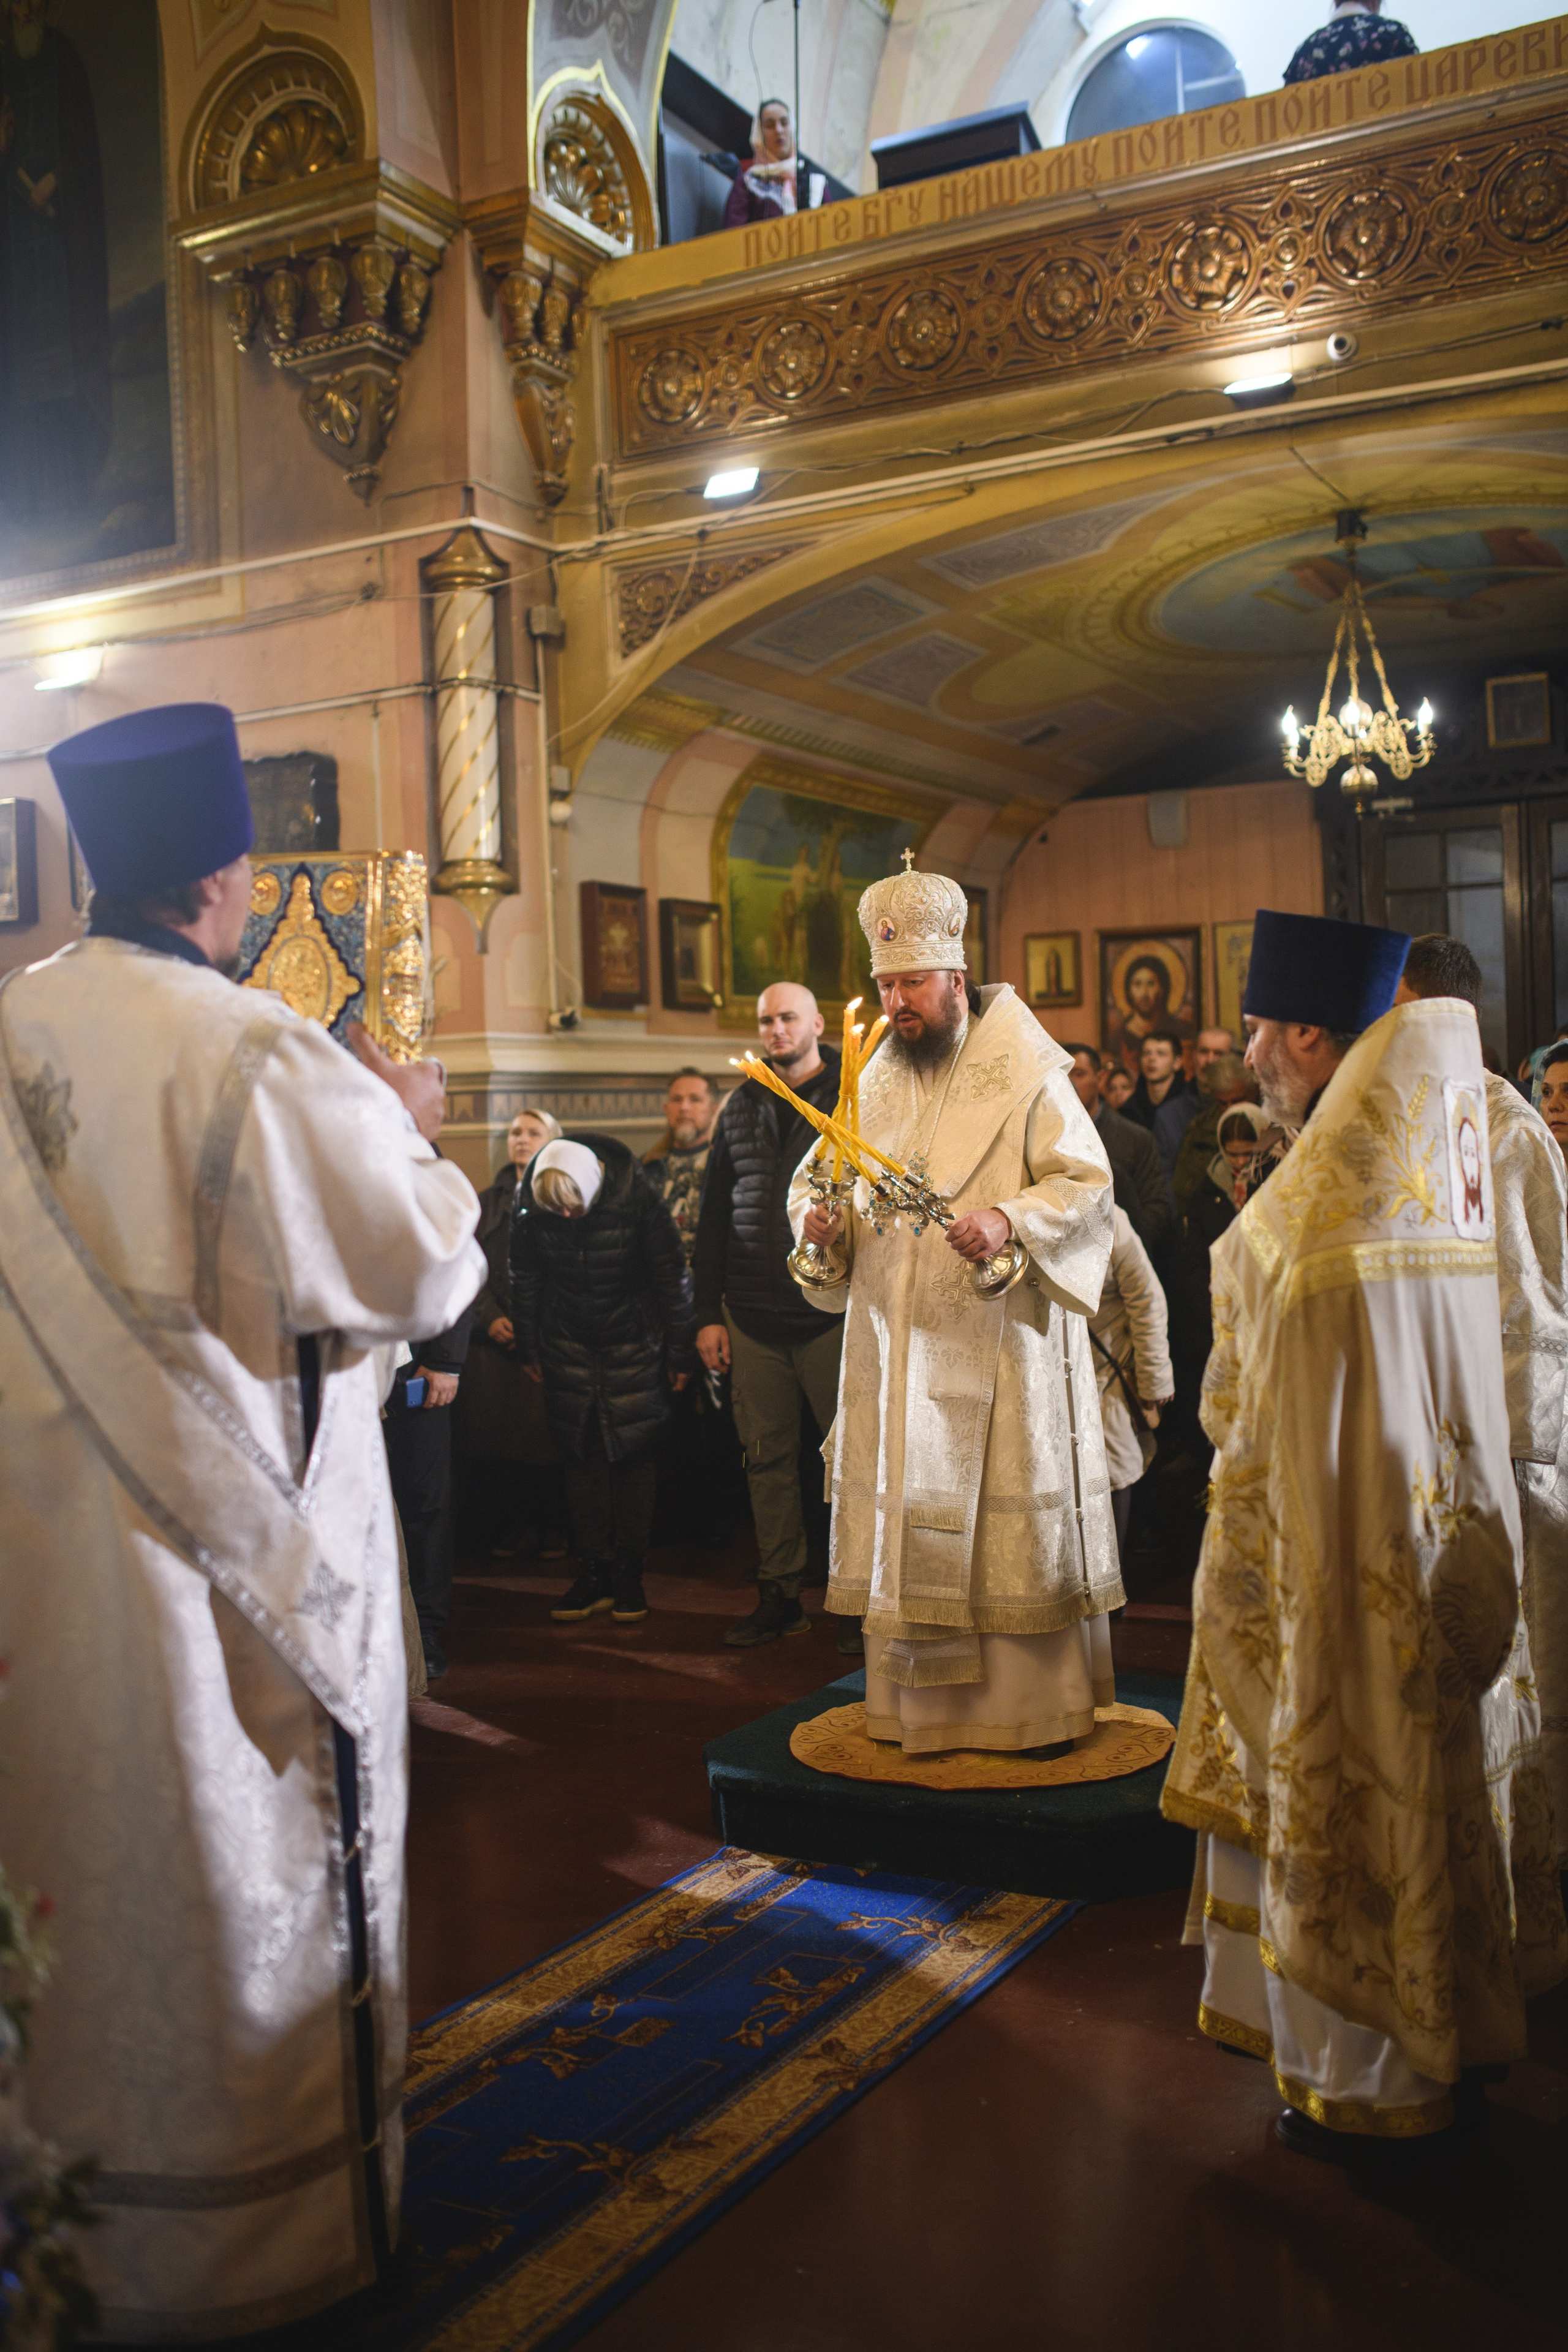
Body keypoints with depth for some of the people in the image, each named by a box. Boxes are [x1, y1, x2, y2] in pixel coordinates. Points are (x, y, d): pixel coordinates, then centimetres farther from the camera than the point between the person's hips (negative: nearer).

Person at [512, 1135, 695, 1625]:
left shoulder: (637, 1199, -20)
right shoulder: (530, 1208, -12)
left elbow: (671, 1277, -10)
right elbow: (524, 1282, 3)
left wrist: (679, 1352, -6)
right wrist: (529, 1350, 7)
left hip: (634, 1345, -2)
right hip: (568, 1349, 2)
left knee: (634, 1456, -1)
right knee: (581, 1459, 2)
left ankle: (629, 1575, 7)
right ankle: (592, 1573, 9)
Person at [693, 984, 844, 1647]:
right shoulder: (740, 1109, 13)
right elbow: (714, 1216, 12)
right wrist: (708, 1313, 7)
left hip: (831, 1313, -4)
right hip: (753, 1319, 4)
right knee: (768, 1459, 8)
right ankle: (779, 1595, 16)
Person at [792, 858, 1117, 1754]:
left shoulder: (1025, 1073, -5)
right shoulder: (875, 1082, 13)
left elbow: (1087, 1183, -9)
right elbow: (821, 1177, 16)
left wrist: (1012, 1220, -26)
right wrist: (821, 1218, -6)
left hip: (1001, 1341, -5)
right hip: (899, 1344, 5)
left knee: (1012, 1525, 0)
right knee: (906, 1521, 9)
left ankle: (1035, 1704, 14)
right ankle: (920, 1704, 21)